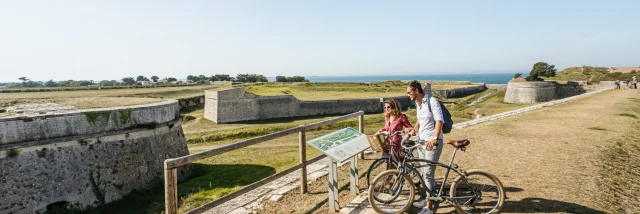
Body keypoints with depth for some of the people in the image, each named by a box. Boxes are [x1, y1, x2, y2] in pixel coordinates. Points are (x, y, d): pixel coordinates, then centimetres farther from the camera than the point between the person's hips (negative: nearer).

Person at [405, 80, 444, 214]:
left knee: (428, 174, -7)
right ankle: (428, 199, 31)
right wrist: (413, 129, 8)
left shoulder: (432, 101, -14)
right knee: (425, 173, 16)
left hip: (432, 143, -8)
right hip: (421, 141, 8)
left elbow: (439, 120, -25)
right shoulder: (417, 104, 11)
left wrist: (435, 139, -37)